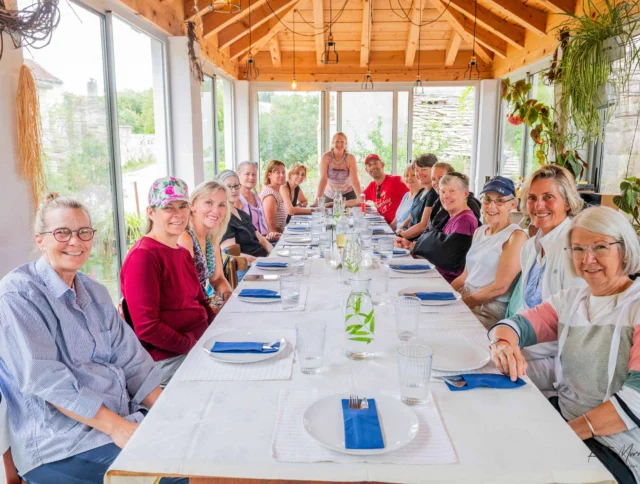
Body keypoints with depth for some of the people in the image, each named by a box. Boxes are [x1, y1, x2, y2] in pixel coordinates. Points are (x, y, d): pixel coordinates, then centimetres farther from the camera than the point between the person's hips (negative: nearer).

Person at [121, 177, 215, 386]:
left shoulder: (183, 253, 12)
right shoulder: (143, 256, -16)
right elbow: (147, 327, -20)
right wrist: (194, 345, -17)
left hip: (201, 342, 9)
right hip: (169, 358, -9)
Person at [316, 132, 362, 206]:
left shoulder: (350, 158, -12)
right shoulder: (326, 157, -12)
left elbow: (354, 180, -20)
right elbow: (323, 179, -19)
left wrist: (360, 198, -33)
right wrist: (318, 198, -30)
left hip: (347, 194, 0)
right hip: (329, 195, 0)